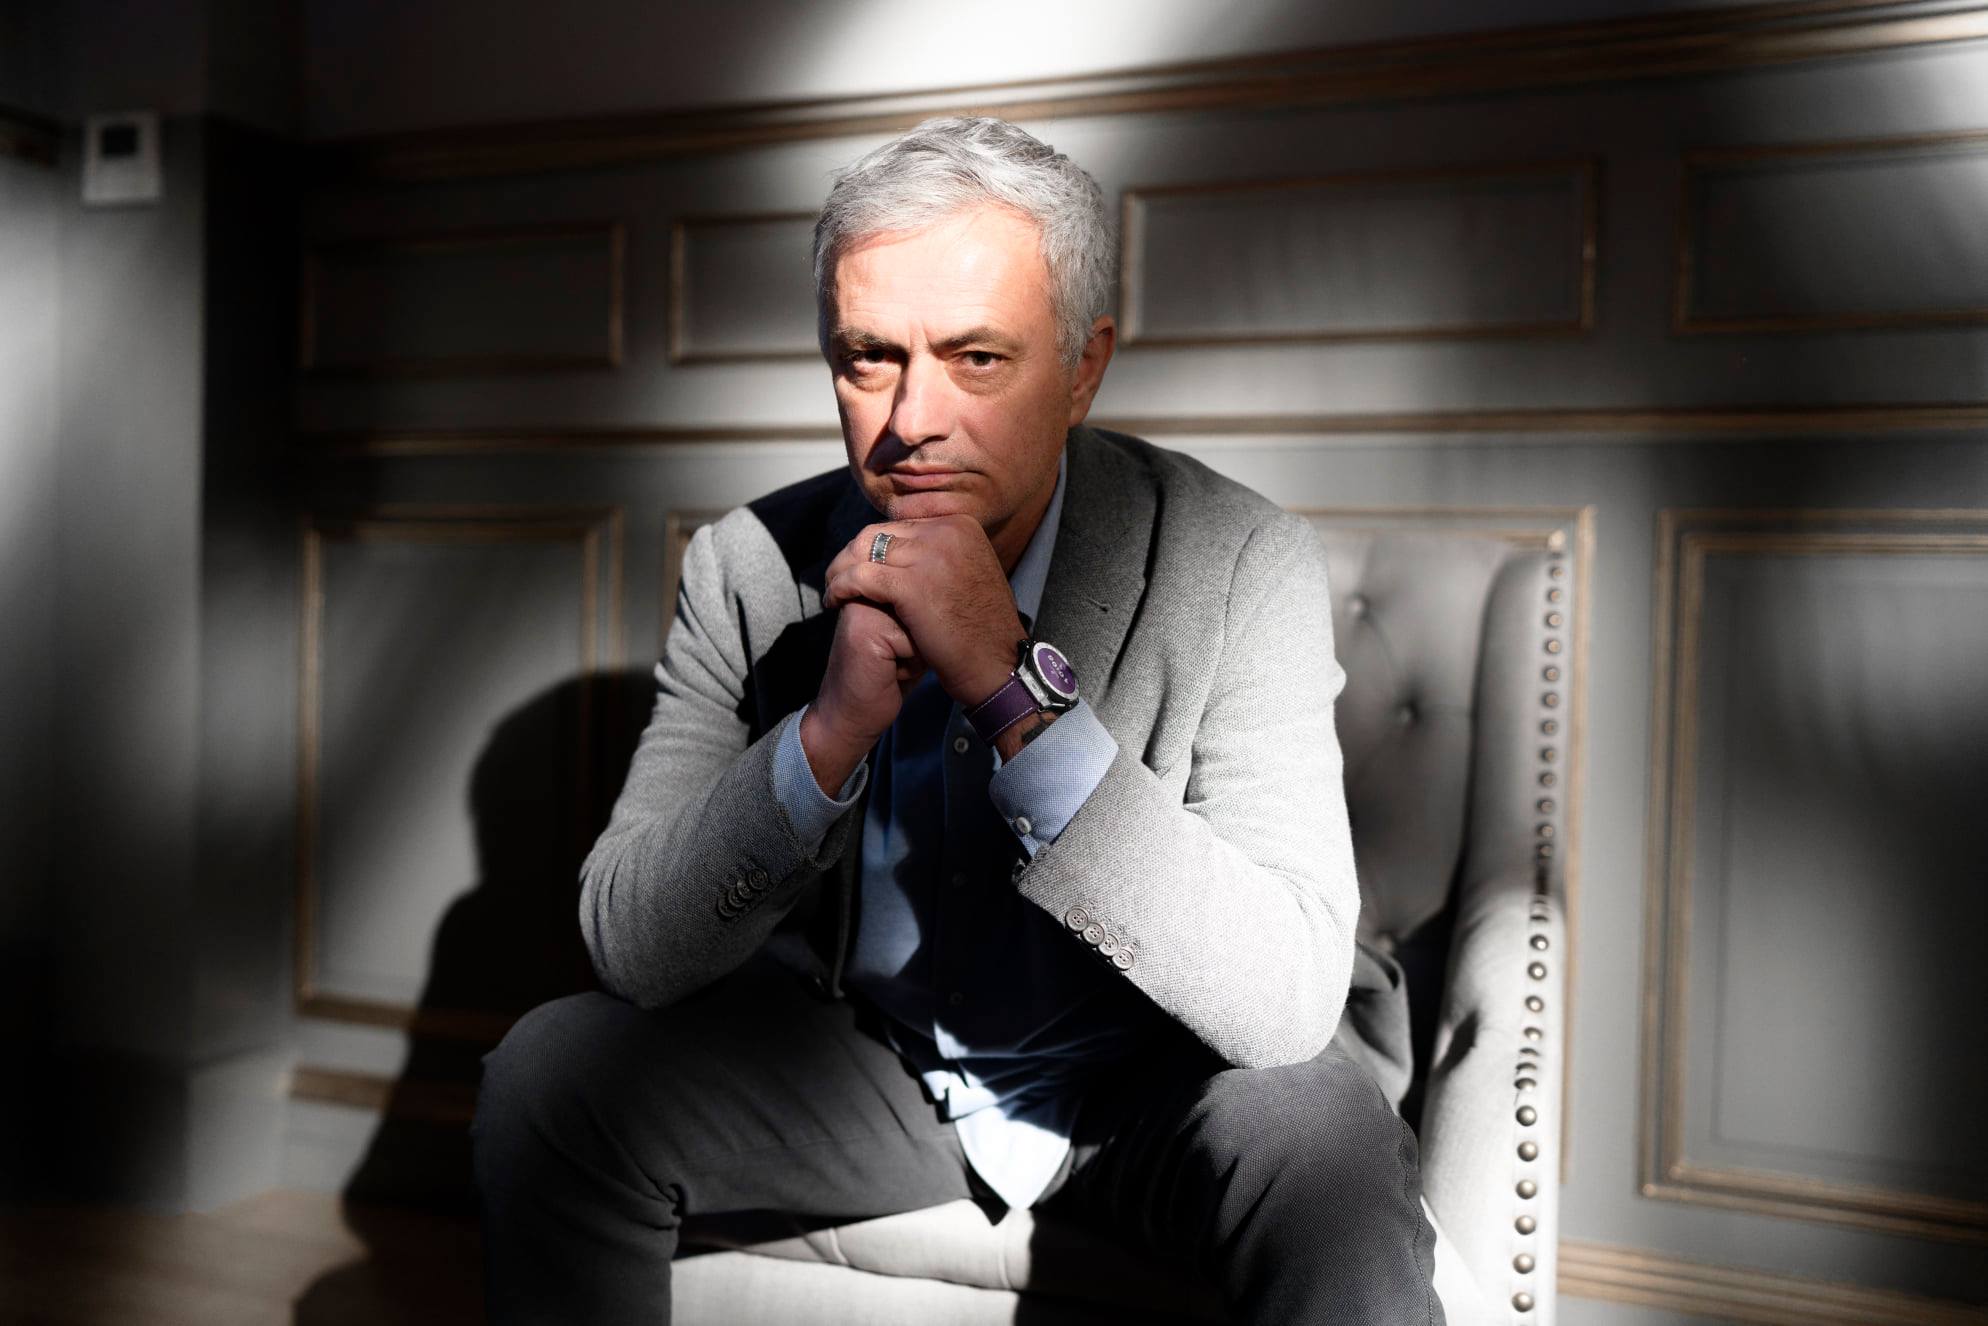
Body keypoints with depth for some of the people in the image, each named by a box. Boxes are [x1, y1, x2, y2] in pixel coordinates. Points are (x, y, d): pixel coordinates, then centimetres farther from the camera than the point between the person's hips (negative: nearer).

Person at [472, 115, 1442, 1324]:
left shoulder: (1240, 567, -20)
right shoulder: (748, 571, -11)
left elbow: (1290, 1000, -28)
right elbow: (631, 948, -14)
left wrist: (1018, 687, -36)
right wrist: (830, 728, -31)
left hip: (1164, 1075, -2)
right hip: (859, 1064, 3)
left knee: (1321, 1143, -33)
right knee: (547, 1077, -15)